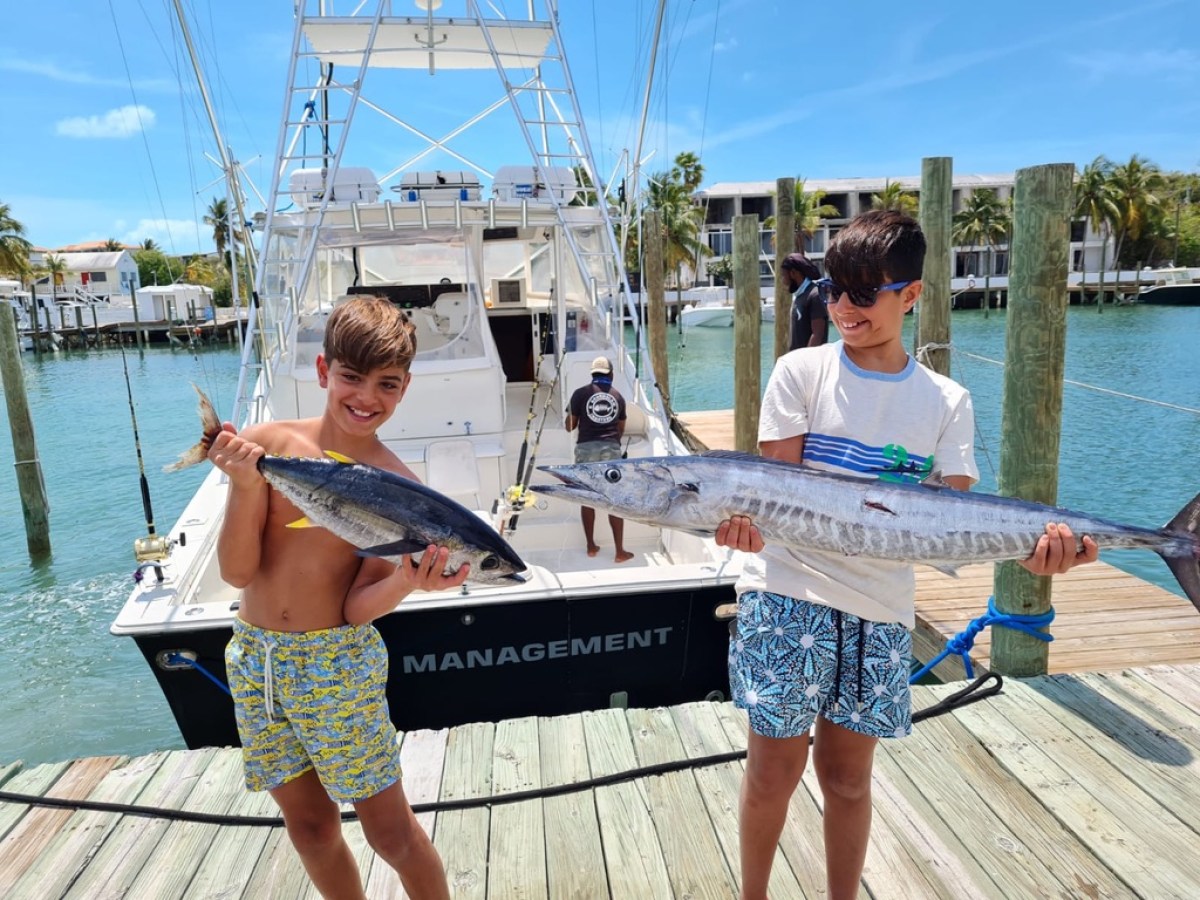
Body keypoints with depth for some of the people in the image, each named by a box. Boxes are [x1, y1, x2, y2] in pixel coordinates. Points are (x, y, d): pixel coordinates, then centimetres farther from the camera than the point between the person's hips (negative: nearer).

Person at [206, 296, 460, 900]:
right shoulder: (265, 445, -7)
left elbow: (358, 607, -12)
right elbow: (237, 572, -8)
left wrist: (406, 582, -32)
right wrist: (246, 486, -22)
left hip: (337, 663, -3)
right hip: (252, 657, 3)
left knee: (390, 829, 7)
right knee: (309, 825, 19)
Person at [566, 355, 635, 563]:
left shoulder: (580, 393, 0)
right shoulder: (618, 396, 10)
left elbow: (570, 426, 4)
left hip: (586, 448, -1)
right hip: (611, 449, 1)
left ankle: (591, 546, 20)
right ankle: (620, 552, 6)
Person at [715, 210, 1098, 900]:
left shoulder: (946, 401, 4)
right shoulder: (802, 372, -2)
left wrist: (1028, 544, -24)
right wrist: (752, 519, -30)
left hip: (880, 610, 2)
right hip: (788, 594, -2)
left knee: (849, 777, 14)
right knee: (775, 772, 6)